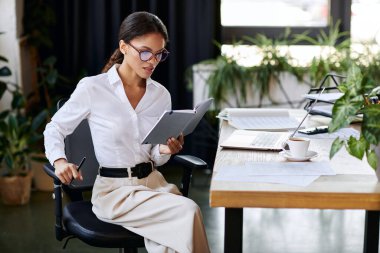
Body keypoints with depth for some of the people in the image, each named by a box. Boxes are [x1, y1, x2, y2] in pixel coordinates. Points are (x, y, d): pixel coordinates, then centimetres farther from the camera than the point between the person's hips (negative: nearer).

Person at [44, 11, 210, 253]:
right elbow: (54, 129, 5)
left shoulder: (161, 95, 6)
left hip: (153, 181, 4)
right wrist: (60, 161, -14)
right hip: (114, 189, -4)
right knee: (189, 212, -25)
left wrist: (165, 150, -10)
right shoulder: (92, 88, -8)